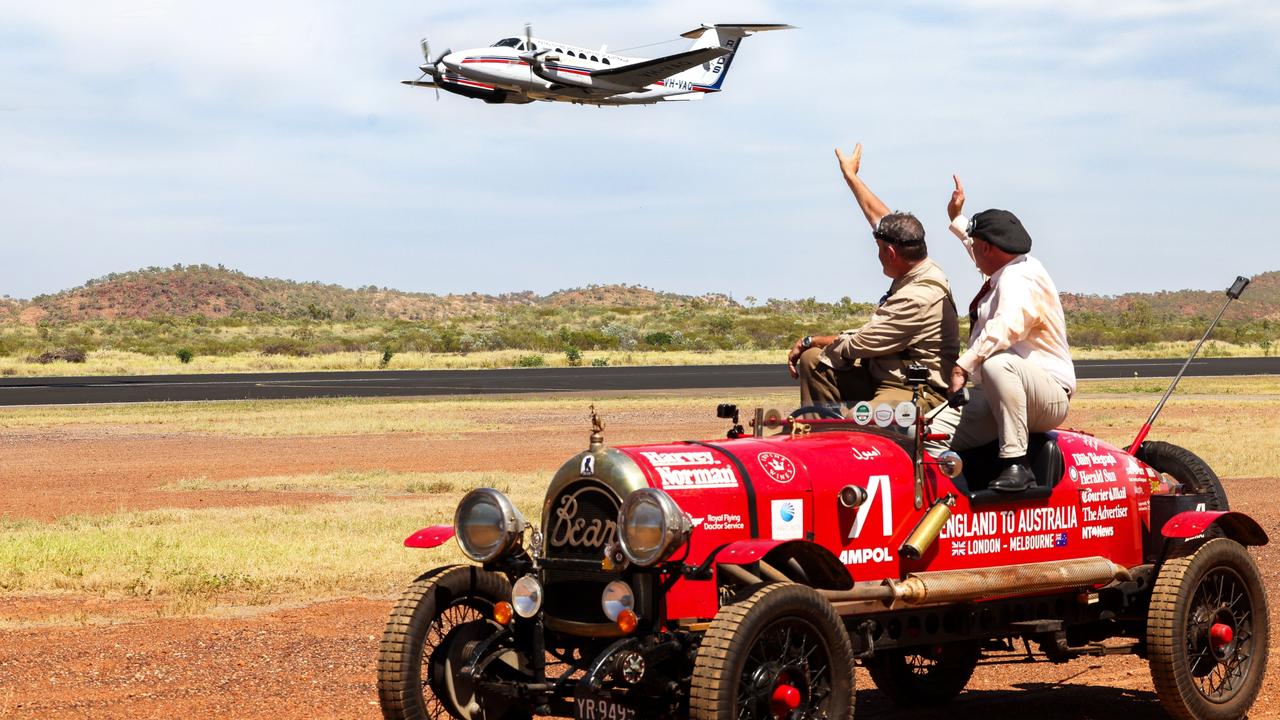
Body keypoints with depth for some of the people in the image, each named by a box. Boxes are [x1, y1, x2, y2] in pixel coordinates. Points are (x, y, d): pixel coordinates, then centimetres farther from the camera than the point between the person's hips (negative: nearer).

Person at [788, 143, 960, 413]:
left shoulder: (918, 299, -24)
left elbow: (856, 345, -17)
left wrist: (810, 340, -1)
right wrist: (850, 176, 32)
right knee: (813, 360, 7)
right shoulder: (921, 267, 5)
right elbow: (878, 215, 20)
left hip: (920, 395, -11)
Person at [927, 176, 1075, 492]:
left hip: (1047, 395, -10)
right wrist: (956, 218, 53)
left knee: (997, 364, -43)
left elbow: (1006, 328, -34)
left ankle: (1016, 463, -40)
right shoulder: (1006, 272, 17)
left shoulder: (1019, 278, -14)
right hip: (995, 396, 10)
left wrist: (963, 365, -38)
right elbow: (985, 252, 43)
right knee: (933, 430, -11)